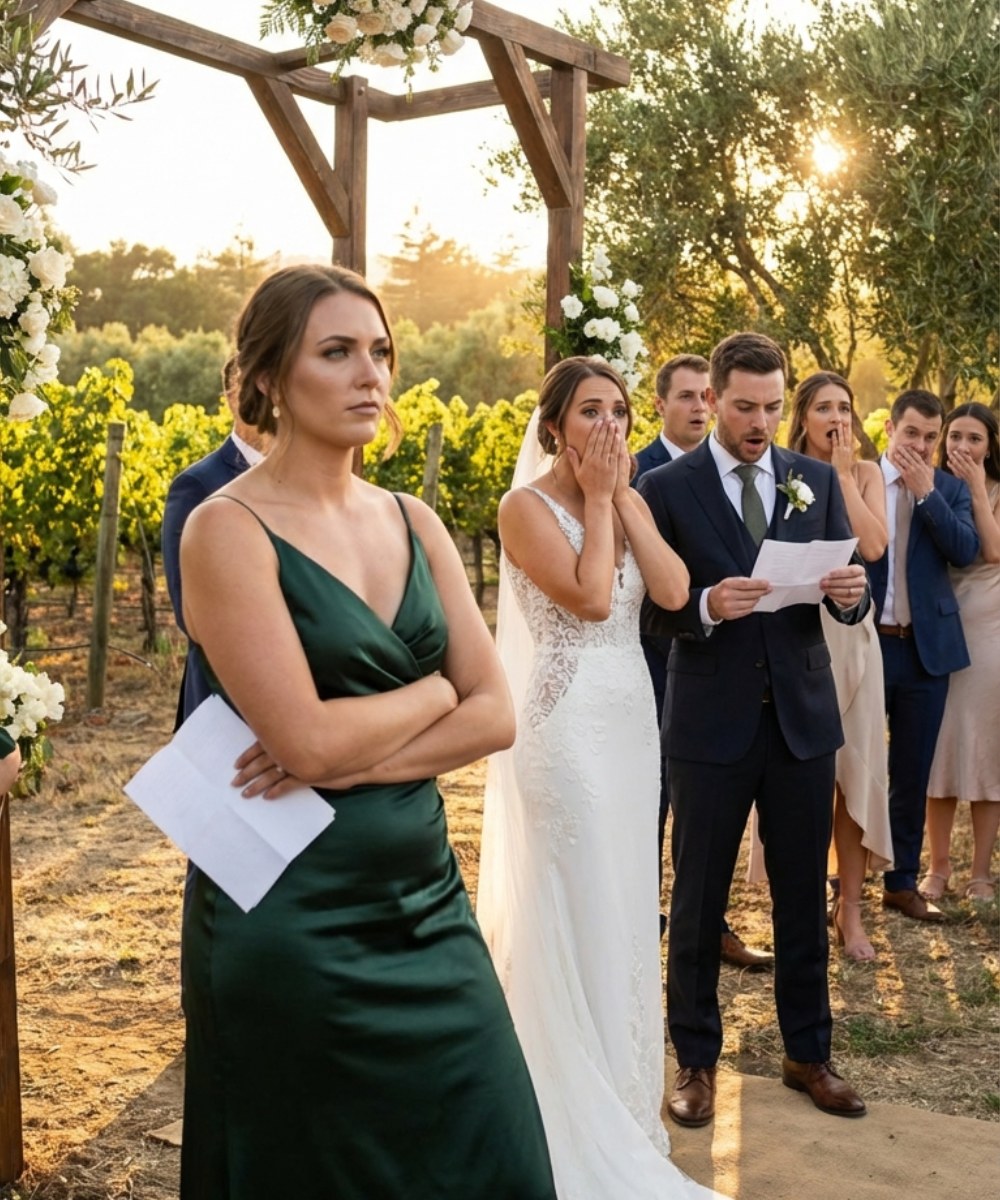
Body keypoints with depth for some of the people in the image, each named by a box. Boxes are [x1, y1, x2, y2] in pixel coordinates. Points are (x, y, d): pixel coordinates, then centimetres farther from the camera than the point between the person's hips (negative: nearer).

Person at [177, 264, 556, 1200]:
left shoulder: (413, 521, 7)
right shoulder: (229, 529, -11)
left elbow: (494, 714, 0)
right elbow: (306, 738, -20)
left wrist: (350, 760, -15)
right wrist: (434, 690, -5)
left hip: (425, 901, 6)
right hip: (293, 918, -6)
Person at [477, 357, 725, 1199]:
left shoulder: (632, 502, 10)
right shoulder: (527, 505, -10)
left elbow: (674, 591, -5)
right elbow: (589, 597, -23)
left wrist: (621, 498, -6)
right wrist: (597, 498, -13)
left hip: (631, 717, 7)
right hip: (566, 721, -7)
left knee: (625, 903, 15)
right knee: (572, 911, 0)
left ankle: (621, 1093, 32)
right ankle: (575, 1113, 16)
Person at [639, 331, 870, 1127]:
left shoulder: (817, 481, 6)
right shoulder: (667, 488, -4)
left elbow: (847, 603, 6)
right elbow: (651, 613, -5)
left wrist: (852, 593, -17)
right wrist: (707, 606, -24)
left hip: (803, 716, 3)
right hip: (712, 723, -3)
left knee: (804, 895, 12)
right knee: (698, 899, 8)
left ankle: (808, 1053, 29)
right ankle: (697, 1060, 24)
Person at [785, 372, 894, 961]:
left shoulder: (867, 473, 8)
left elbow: (874, 545, -10)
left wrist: (843, 475, -8)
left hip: (849, 633, 2)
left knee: (854, 767, 5)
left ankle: (850, 907, 16)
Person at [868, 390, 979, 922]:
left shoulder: (950, 489, 7)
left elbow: (966, 551, -8)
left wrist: (926, 494, -13)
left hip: (926, 646, 3)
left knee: (912, 773, 10)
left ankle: (902, 881, 21)